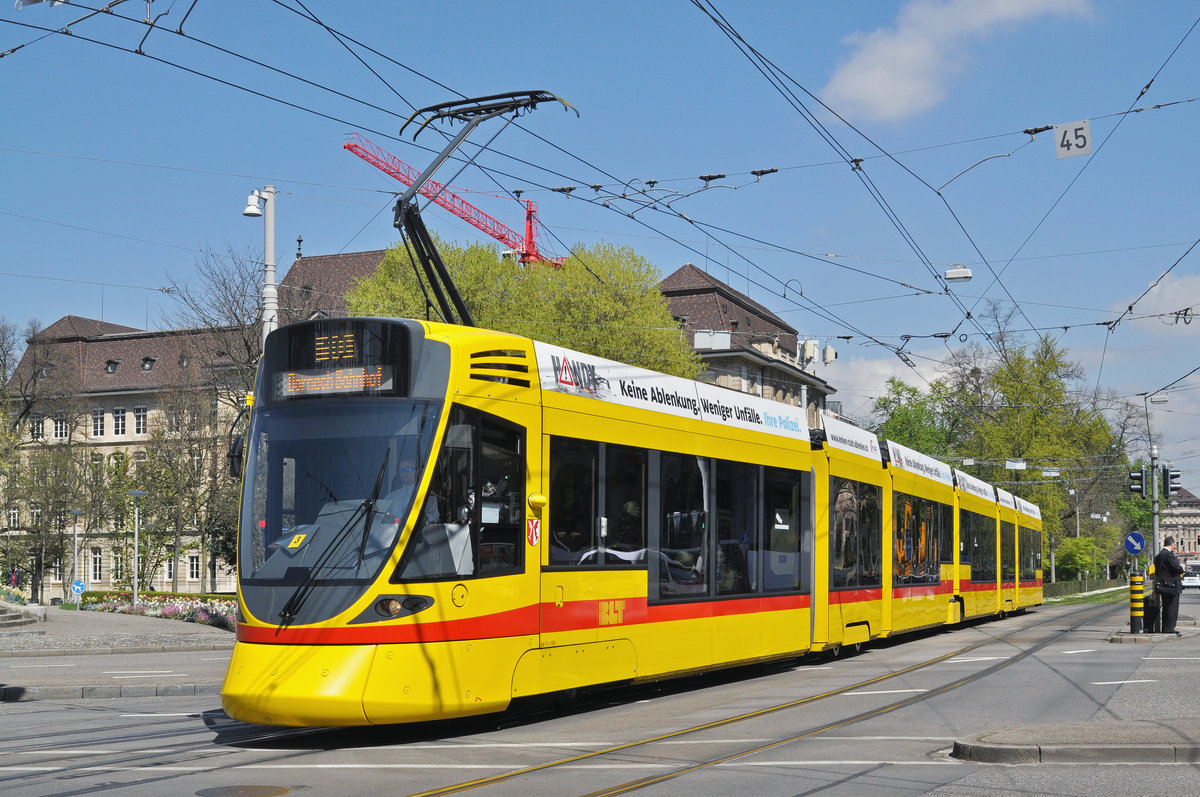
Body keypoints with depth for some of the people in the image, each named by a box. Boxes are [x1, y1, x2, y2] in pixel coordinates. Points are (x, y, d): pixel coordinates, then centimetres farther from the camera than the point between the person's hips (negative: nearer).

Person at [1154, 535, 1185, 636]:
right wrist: (1182, 568, 2)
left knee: (1166, 609, 15)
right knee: (1172, 609, -5)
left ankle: (1165, 629, 20)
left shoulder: (1158, 555, 13)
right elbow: (1177, 568, -21)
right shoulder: (1168, 554, -16)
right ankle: (1169, 630, -6)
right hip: (1171, 585, -9)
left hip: (1162, 585, 9)